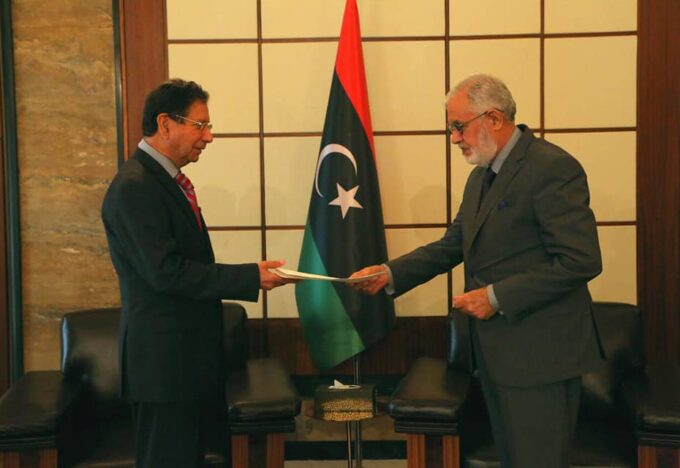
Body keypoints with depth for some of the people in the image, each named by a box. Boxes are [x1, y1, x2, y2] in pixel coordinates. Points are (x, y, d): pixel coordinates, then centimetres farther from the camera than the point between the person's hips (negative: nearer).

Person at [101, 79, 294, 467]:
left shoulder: (168, 180, 14)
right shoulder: (134, 187, -16)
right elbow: (165, 272, -22)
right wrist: (252, 277, -20)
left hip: (191, 354, 10)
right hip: (164, 358, -10)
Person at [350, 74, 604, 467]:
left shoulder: (553, 168, -16)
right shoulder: (482, 175, 14)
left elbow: (582, 260, -21)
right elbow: (454, 244, 15)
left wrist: (497, 296, -21)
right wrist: (390, 274, 1)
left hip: (539, 354, -9)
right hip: (495, 352, 9)